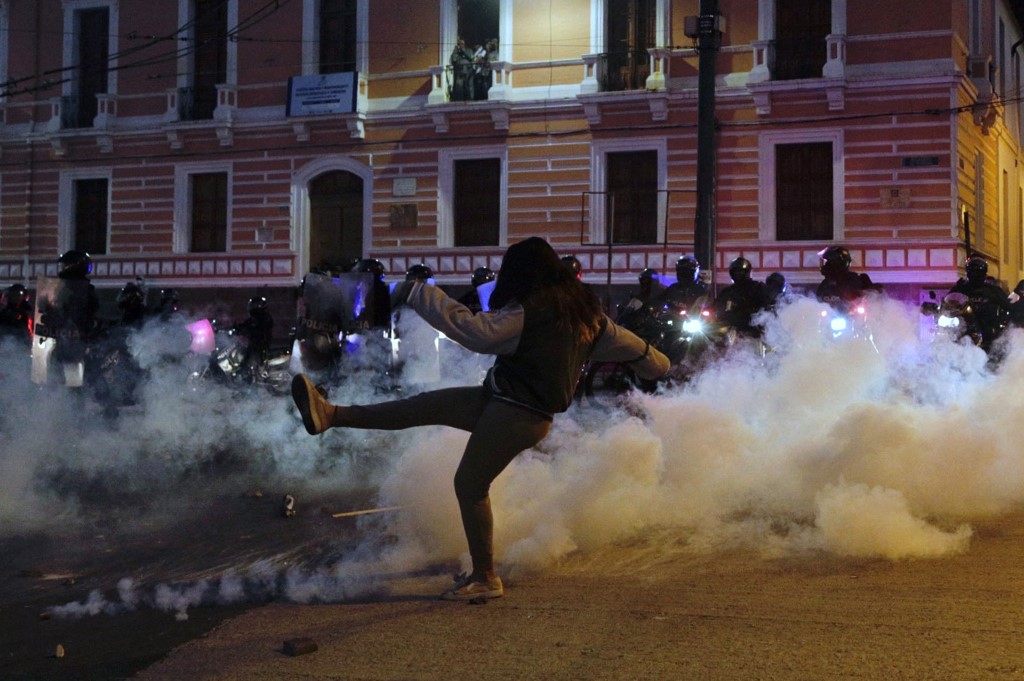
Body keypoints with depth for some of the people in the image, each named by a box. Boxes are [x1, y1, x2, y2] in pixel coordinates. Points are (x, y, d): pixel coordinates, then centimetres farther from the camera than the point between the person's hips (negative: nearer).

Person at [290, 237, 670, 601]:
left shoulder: (529, 312, -19)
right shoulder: (584, 310, 9)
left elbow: (476, 330, -26)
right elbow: (619, 339, 21)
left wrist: (419, 294, -20)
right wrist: (654, 361, 40)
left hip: (515, 414, -9)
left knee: (469, 484, -2)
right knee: (425, 405, 5)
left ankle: (485, 578, 8)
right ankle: (330, 415, 4)